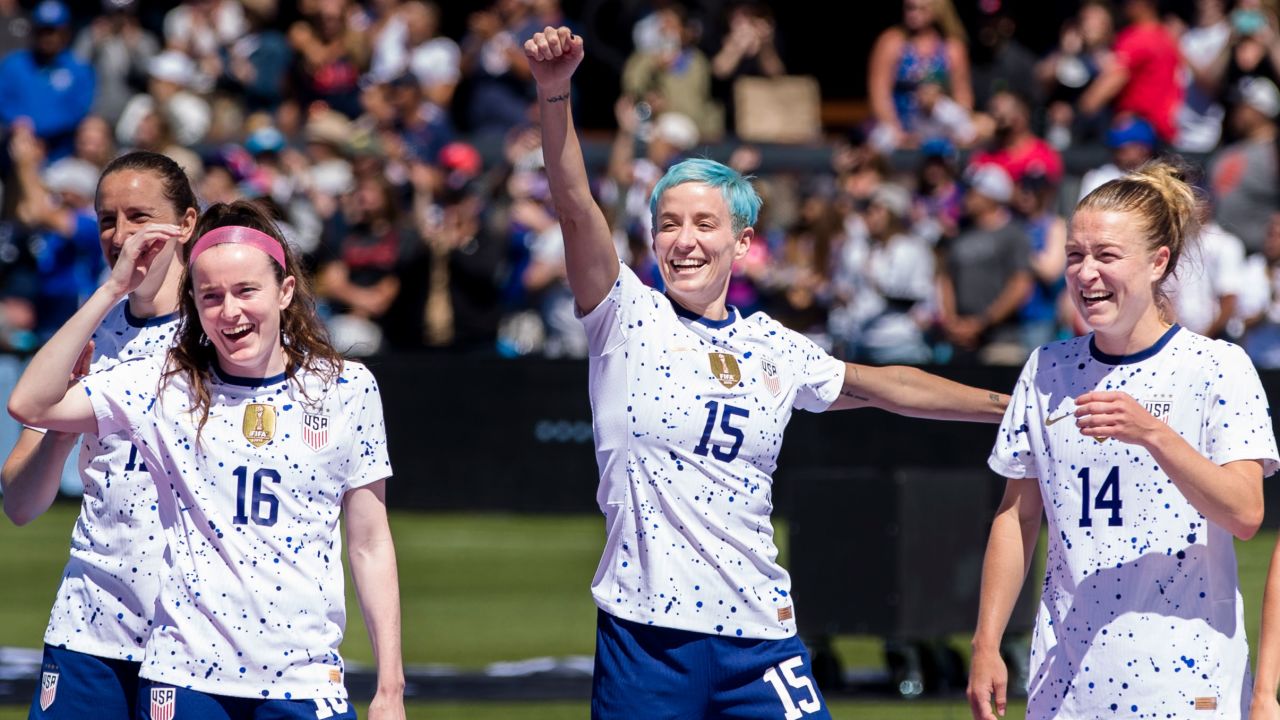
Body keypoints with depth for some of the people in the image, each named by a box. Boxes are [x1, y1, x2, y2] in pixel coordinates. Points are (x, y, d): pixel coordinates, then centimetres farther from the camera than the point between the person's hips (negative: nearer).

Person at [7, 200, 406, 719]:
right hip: (185, 677, 0)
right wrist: (114, 289, -11)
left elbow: (370, 545, 5)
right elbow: (30, 404, -11)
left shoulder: (347, 390, 2)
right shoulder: (164, 386, 1)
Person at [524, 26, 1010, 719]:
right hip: (645, 630, -3)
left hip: (757, 630, 3)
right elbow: (575, 205, -12)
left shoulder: (775, 349, 13)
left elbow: (880, 385, 29)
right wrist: (554, 92, -26)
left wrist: (1008, 403, 34)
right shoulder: (627, 318, 1)